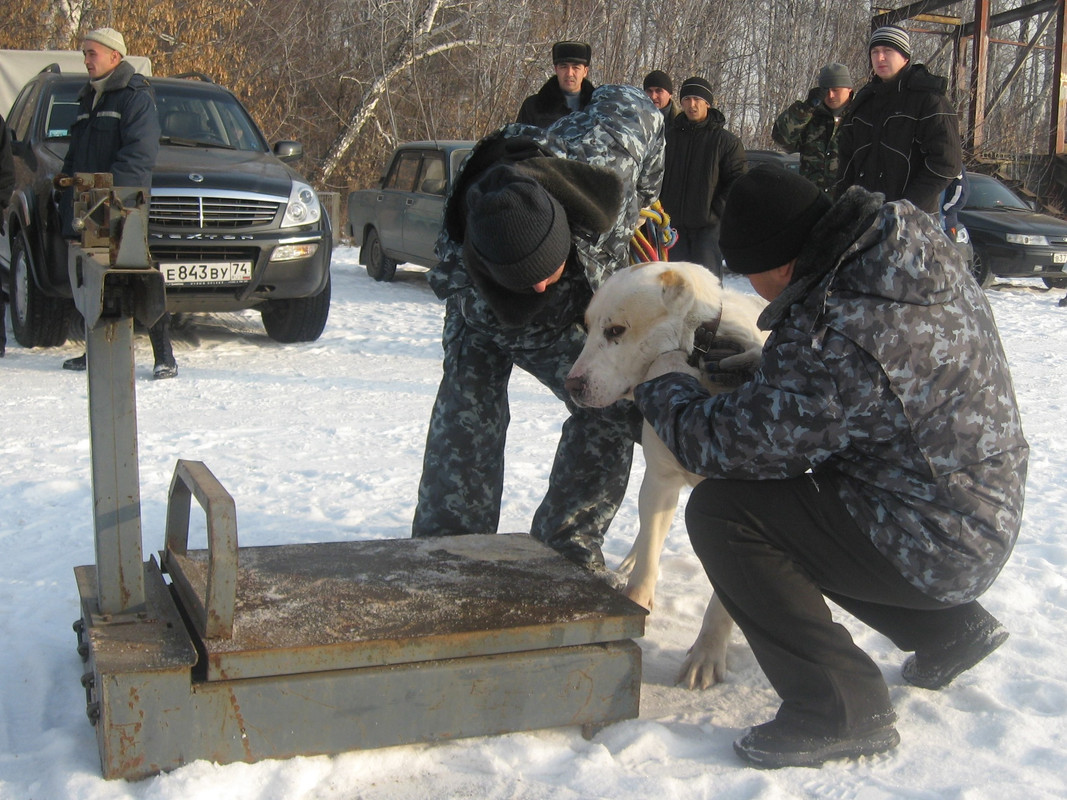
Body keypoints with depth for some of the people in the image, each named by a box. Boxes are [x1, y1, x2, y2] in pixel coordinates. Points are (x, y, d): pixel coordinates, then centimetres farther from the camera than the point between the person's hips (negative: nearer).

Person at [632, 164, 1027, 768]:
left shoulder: (834, 342, -32)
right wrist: (772, 369, 7)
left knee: (720, 509, -16)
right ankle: (948, 628, 28)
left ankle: (840, 708, -9)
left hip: (937, 547, -9)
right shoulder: (910, 232, -5)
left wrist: (663, 387, -3)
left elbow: (725, 446, -23)